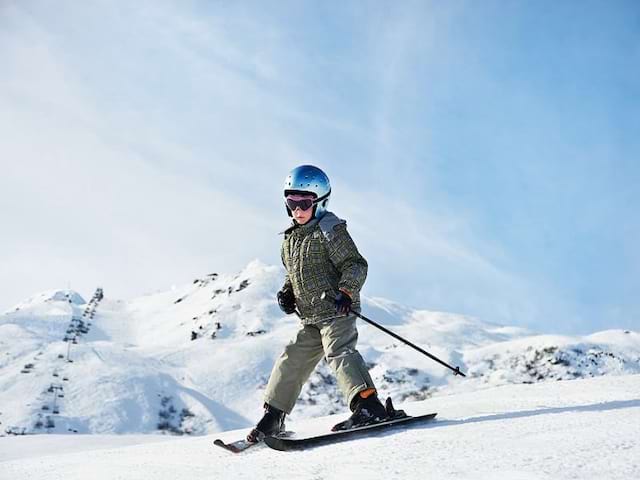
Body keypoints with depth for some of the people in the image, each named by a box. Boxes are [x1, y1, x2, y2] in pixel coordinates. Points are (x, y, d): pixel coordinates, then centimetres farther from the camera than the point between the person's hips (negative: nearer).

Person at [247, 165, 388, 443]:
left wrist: (346, 292, -27)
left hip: (336, 311, -8)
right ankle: (272, 417, 21)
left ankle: (368, 406, -35)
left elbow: (355, 265, -12)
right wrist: (287, 293, 9)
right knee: (292, 361, 11)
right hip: (310, 319, 8)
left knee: (338, 353, -26)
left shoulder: (330, 229, -7)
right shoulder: (290, 238, 16)